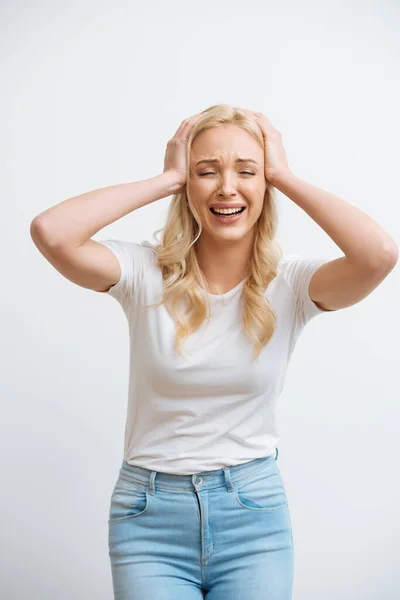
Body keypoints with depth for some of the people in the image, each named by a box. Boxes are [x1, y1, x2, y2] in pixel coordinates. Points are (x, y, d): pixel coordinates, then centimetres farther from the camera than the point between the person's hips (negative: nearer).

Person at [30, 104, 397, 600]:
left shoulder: (290, 282, -6)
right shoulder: (146, 272, -7)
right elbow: (49, 233, -23)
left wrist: (284, 177, -14)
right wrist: (166, 179, -15)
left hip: (255, 514, 1)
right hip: (150, 518, 0)